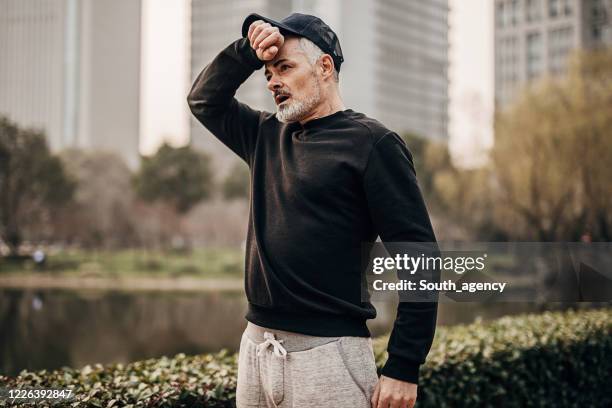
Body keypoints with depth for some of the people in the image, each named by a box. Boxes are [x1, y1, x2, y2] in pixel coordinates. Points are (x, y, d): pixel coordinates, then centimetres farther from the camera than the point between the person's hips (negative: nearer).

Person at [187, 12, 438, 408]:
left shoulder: (371, 142, -8)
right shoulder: (267, 135, 13)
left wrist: (403, 368, -16)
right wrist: (248, 50, 5)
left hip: (328, 355, -6)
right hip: (255, 348, 7)